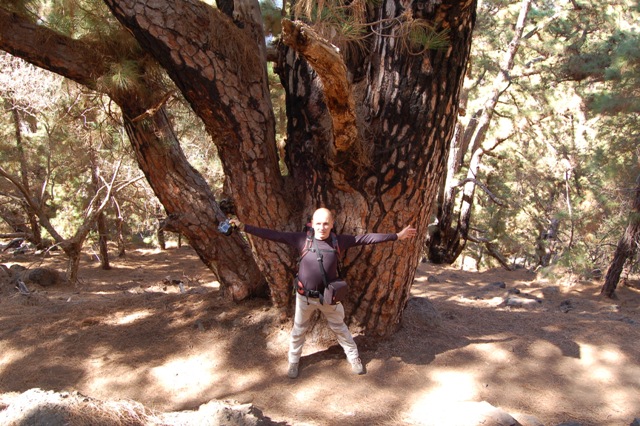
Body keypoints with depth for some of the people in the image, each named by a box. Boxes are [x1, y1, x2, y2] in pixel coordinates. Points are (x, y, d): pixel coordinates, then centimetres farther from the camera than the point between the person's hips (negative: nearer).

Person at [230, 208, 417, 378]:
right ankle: (293, 361, 40)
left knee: (340, 328, 18)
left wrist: (397, 236, -6)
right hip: (305, 296, 0)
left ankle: (354, 357, 40)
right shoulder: (302, 239, -13)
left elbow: (367, 238, -7)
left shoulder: (339, 241, -9)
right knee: (298, 330, 18)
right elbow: (273, 235, -14)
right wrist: (243, 227, -18)